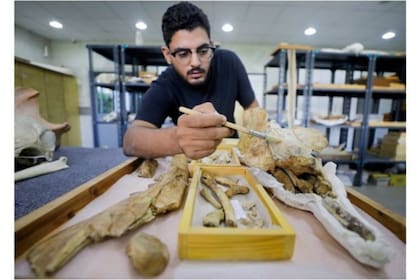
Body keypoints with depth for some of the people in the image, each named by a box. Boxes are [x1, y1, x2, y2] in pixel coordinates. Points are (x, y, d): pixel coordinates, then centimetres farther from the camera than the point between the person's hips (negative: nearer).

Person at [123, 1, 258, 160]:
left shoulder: (228, 62, -15)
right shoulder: (163, 87, -22)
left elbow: (252, 108, -5)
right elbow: (130, 141, -36)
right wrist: (175, 139, -56)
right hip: (189, 159, -1)